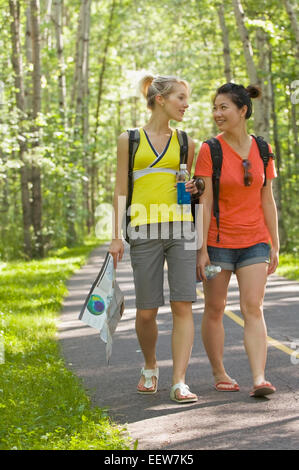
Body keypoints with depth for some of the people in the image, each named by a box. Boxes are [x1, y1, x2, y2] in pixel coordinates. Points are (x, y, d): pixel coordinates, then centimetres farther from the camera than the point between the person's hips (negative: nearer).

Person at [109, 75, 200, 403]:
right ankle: (150, 367, 28)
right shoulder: (129, 140, 8)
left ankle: (179, 383, -10)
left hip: (180, 227, 2)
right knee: (146, 312, 0)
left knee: (182, 306, -10)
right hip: (144, 231, -2)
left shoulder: (184, 142, 14)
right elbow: (120, 191, 6)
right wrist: (117, 237, -1)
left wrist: (193, 188, 0)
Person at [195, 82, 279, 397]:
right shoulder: (209, 150, -7)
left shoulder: (261, 150, 3)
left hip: (254, 242, 2)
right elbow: (204, 202, -9)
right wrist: (202, 250, -13)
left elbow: (267, 200, 7)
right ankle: (219, 374, 21)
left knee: (253, 308, -8)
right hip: (218, 241, -2)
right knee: (214, 309, 6)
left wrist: (274, 246, 7)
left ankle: (259, 379, -14)